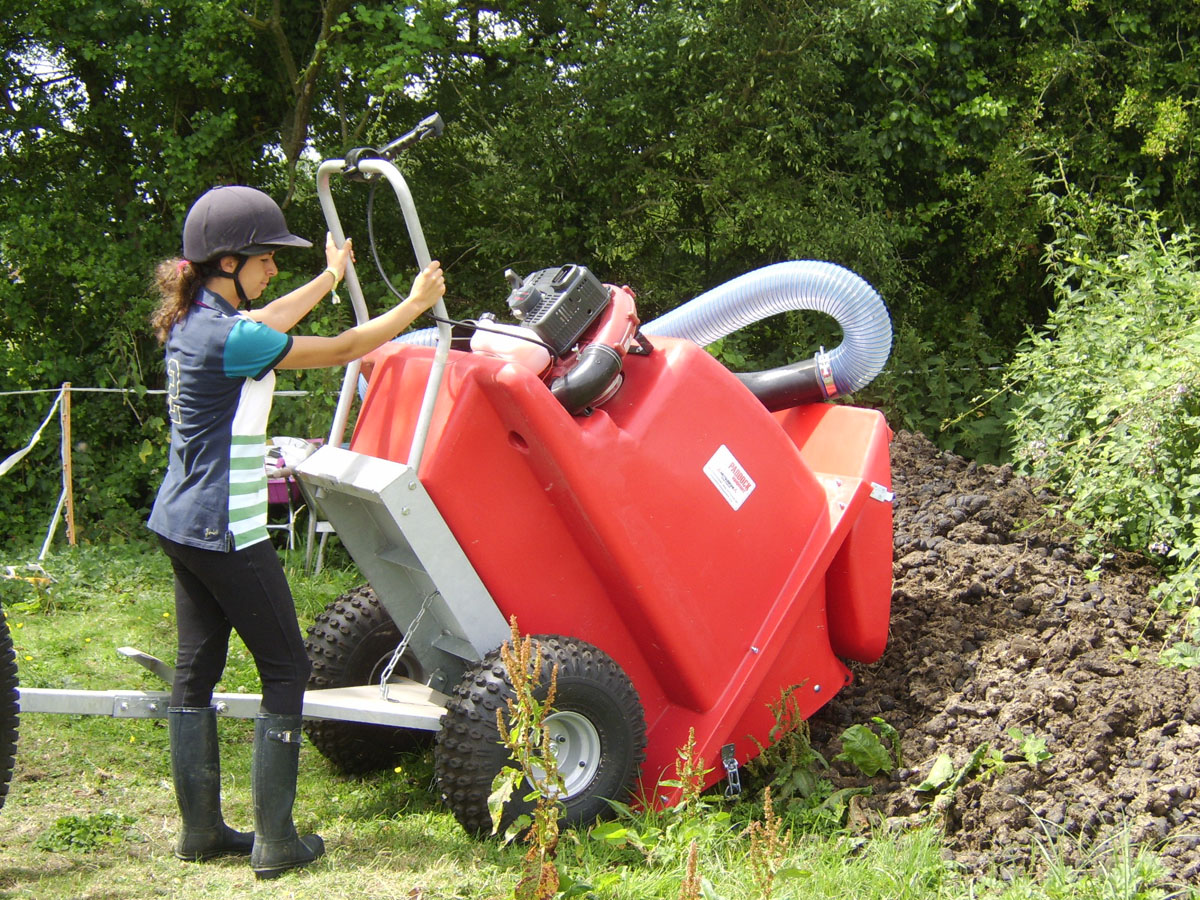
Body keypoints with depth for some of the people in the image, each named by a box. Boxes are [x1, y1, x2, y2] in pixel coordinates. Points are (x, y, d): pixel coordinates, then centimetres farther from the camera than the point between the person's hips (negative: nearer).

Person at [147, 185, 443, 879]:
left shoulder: (191, 323, 7)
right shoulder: (229, 339, -21)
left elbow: (265, 322, 25)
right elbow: (338, 351, -16)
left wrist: (329, 278, 38)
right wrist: (415, 305, -4)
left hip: (182, 524, 10)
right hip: (226, 533, -10)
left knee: (197, 669, 13)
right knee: (286, 668, 0)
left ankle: (201, 829, 21)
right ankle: (275, 841, 3)